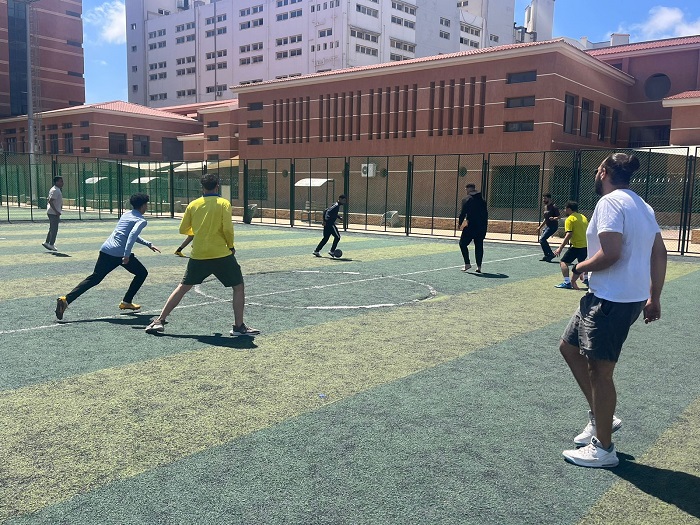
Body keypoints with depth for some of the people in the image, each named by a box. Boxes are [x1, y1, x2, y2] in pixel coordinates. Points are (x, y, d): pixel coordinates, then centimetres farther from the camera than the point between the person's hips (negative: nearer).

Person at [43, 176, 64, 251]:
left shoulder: (56, 190, 15)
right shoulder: (55, 191, -17)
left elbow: (49, 201, 22)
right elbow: (50, 201, -24)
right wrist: (56, 211, -24)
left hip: (51, 212, 10)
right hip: (54, 213, -10)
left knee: (52, 228, 16)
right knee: (54, 229, -4)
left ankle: (47, 242, 21)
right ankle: (51, 245, 2)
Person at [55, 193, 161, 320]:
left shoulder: (126, 214, 23)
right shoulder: (141, 220, -2)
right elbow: (133, 235, -22)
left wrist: (148, 244, 41)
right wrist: (126, 255, -28)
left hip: (106, 250, 7)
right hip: (120, 254, -7)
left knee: (94, 278, 8)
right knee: (142, 273, 15)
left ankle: (66, 299, -8)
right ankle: (126, 302, 17)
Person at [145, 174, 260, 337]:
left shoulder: (193, 205, 7)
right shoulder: (223, 203, -3)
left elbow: (183, 229, 11)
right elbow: (227, 228, -12)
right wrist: (231, 246, 4)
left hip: (198, 255, 4)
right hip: (221, 255, -3)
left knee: (183, 287, 17)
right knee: (238, 287, 10)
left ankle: (160, 321, 17)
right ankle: (239, 326, 5)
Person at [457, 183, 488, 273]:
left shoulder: (467, 200, -6)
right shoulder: (482, 200, 10)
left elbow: (463, 213, -10)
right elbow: (486, 214, 13)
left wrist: (460, 224, 3)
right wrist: (485, 227, 18)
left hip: (470, 226, -6)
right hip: (481, 227, 6)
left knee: (463, 243, 7)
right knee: (479, 246, 10)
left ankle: (467, 263, -1)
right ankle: (479, 266, 8)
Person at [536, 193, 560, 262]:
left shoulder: (553, 207, -12)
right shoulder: (546, 207, 15)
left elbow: (559, 217, -16)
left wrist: (554, 218, -36)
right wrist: (540, 227, 24)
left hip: (553, 226, -9)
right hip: (547, 226, 9)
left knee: (542, 239, -17)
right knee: (542, 240, 8)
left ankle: (551, 254, -9)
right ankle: (547, 256, 18)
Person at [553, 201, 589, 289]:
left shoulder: (569, 219, -9)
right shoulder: (583, 217, 13)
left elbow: (569, 235, -19)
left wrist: (560, 248, -21)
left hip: (577, 246, -8)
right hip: (586, 246, 8)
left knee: (563, 262, -3)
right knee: (581, 262, 30)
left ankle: (567, 282, -13)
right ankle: (586, 279, 35)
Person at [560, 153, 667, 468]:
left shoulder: (610, 202, -14)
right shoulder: (642, 206, 14)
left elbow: (610, 253, -25)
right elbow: (659, 255, 15)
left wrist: (581, 267, -7)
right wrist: (654, 298, 19)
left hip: (612, 299, -10)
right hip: (634, 297, 10)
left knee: (599, 370, 0)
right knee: (570, 347, 19)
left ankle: (603, 449, 13)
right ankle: (600, 417, 26)